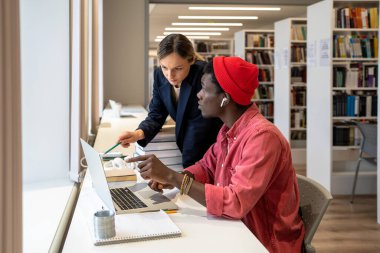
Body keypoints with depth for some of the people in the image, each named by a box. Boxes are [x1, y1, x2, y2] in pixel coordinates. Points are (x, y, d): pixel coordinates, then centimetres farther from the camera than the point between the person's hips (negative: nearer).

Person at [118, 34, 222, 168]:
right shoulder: (160, 75, -7)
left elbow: (198, 125, -25)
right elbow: (156, 115, -5)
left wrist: (186, 168, -24)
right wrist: (139, 133, -26)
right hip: (187, 148, 5)